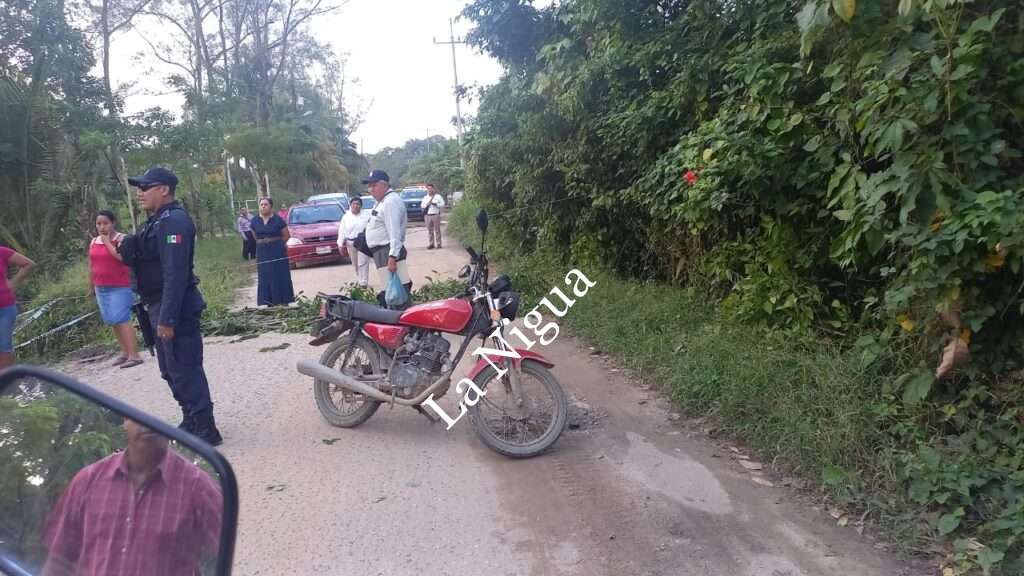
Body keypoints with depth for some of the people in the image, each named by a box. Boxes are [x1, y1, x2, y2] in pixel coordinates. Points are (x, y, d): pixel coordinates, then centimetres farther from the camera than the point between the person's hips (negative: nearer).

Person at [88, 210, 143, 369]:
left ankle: (134, 355, -13)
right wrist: (91, 286, 18)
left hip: (120, 287, -7)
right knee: (111, 321, 9)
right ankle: (125, 351, 18)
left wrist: (107, 242, -16)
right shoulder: (94, 242, 11)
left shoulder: (121, 239, -7)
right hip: (101, 288, 7)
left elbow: (122, 256, -25)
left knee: (121, 319, -13)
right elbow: (91, 265, 17)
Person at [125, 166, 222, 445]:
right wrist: (129, 250, 8)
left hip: (175, 308, -11)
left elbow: (176, 272, -25)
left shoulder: (173, 221, -18)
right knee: (172, 369, 18)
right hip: (162, 306, 11)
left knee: (185, 370, -7)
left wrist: (167, 318, -27)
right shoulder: (159, 220, 16)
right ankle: (192, 421, 29)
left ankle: (205, 429, 0)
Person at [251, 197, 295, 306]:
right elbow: (255, 236, 19)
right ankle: (269, 302, 8)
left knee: (280, 276, -2)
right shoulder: (255, 221, 6)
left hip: (277, 251, -4)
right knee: (265, 278, 3)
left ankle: (282, 302, 3)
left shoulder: (278, 219, -6)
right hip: (262, 252, 4)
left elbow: (286, 236, -1)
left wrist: (275, 242, 3)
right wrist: (262, 242, 9)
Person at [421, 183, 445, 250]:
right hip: (427, 215, 4)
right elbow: (422, 205, 10)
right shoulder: (425, 197, 13)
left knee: (437, 230, -3)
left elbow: (443, 204, -2)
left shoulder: (438, 196, 2)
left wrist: (436, 204, -14)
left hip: (436, 215, -4)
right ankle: (431, 244, 10)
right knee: (430, 231, 4)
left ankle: (438, 244, 2)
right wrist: (427, 204, -8)